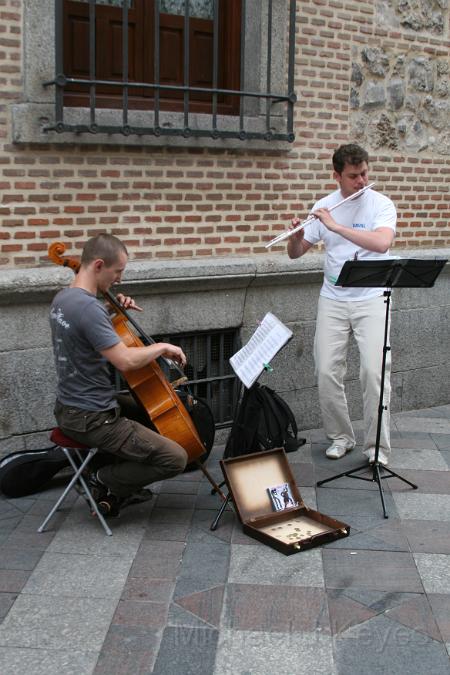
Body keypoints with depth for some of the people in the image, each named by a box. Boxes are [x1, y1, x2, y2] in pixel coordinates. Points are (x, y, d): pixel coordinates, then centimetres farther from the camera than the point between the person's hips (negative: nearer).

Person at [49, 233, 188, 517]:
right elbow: (126, 360, -30)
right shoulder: (88, 307, -26)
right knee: (175, 459, -11)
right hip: (91, 419, -11)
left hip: (70, 407, 11)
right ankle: (106, 481, 4)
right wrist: (162, 347, -14)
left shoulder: (63, 298, 6)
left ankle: (122, 487, 27)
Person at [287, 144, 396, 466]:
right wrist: (296, 236, -13)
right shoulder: (323, 206, 6)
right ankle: (341, 437, 18)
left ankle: (377, 447, 1)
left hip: (372, 298, -3)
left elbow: (382, 243, -24)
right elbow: (296, 253, 9)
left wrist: (336, 226, -24)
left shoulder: (381, 204, -4)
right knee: (327, 371, -1)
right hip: (333, 299, 3)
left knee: (374, 371, -11)